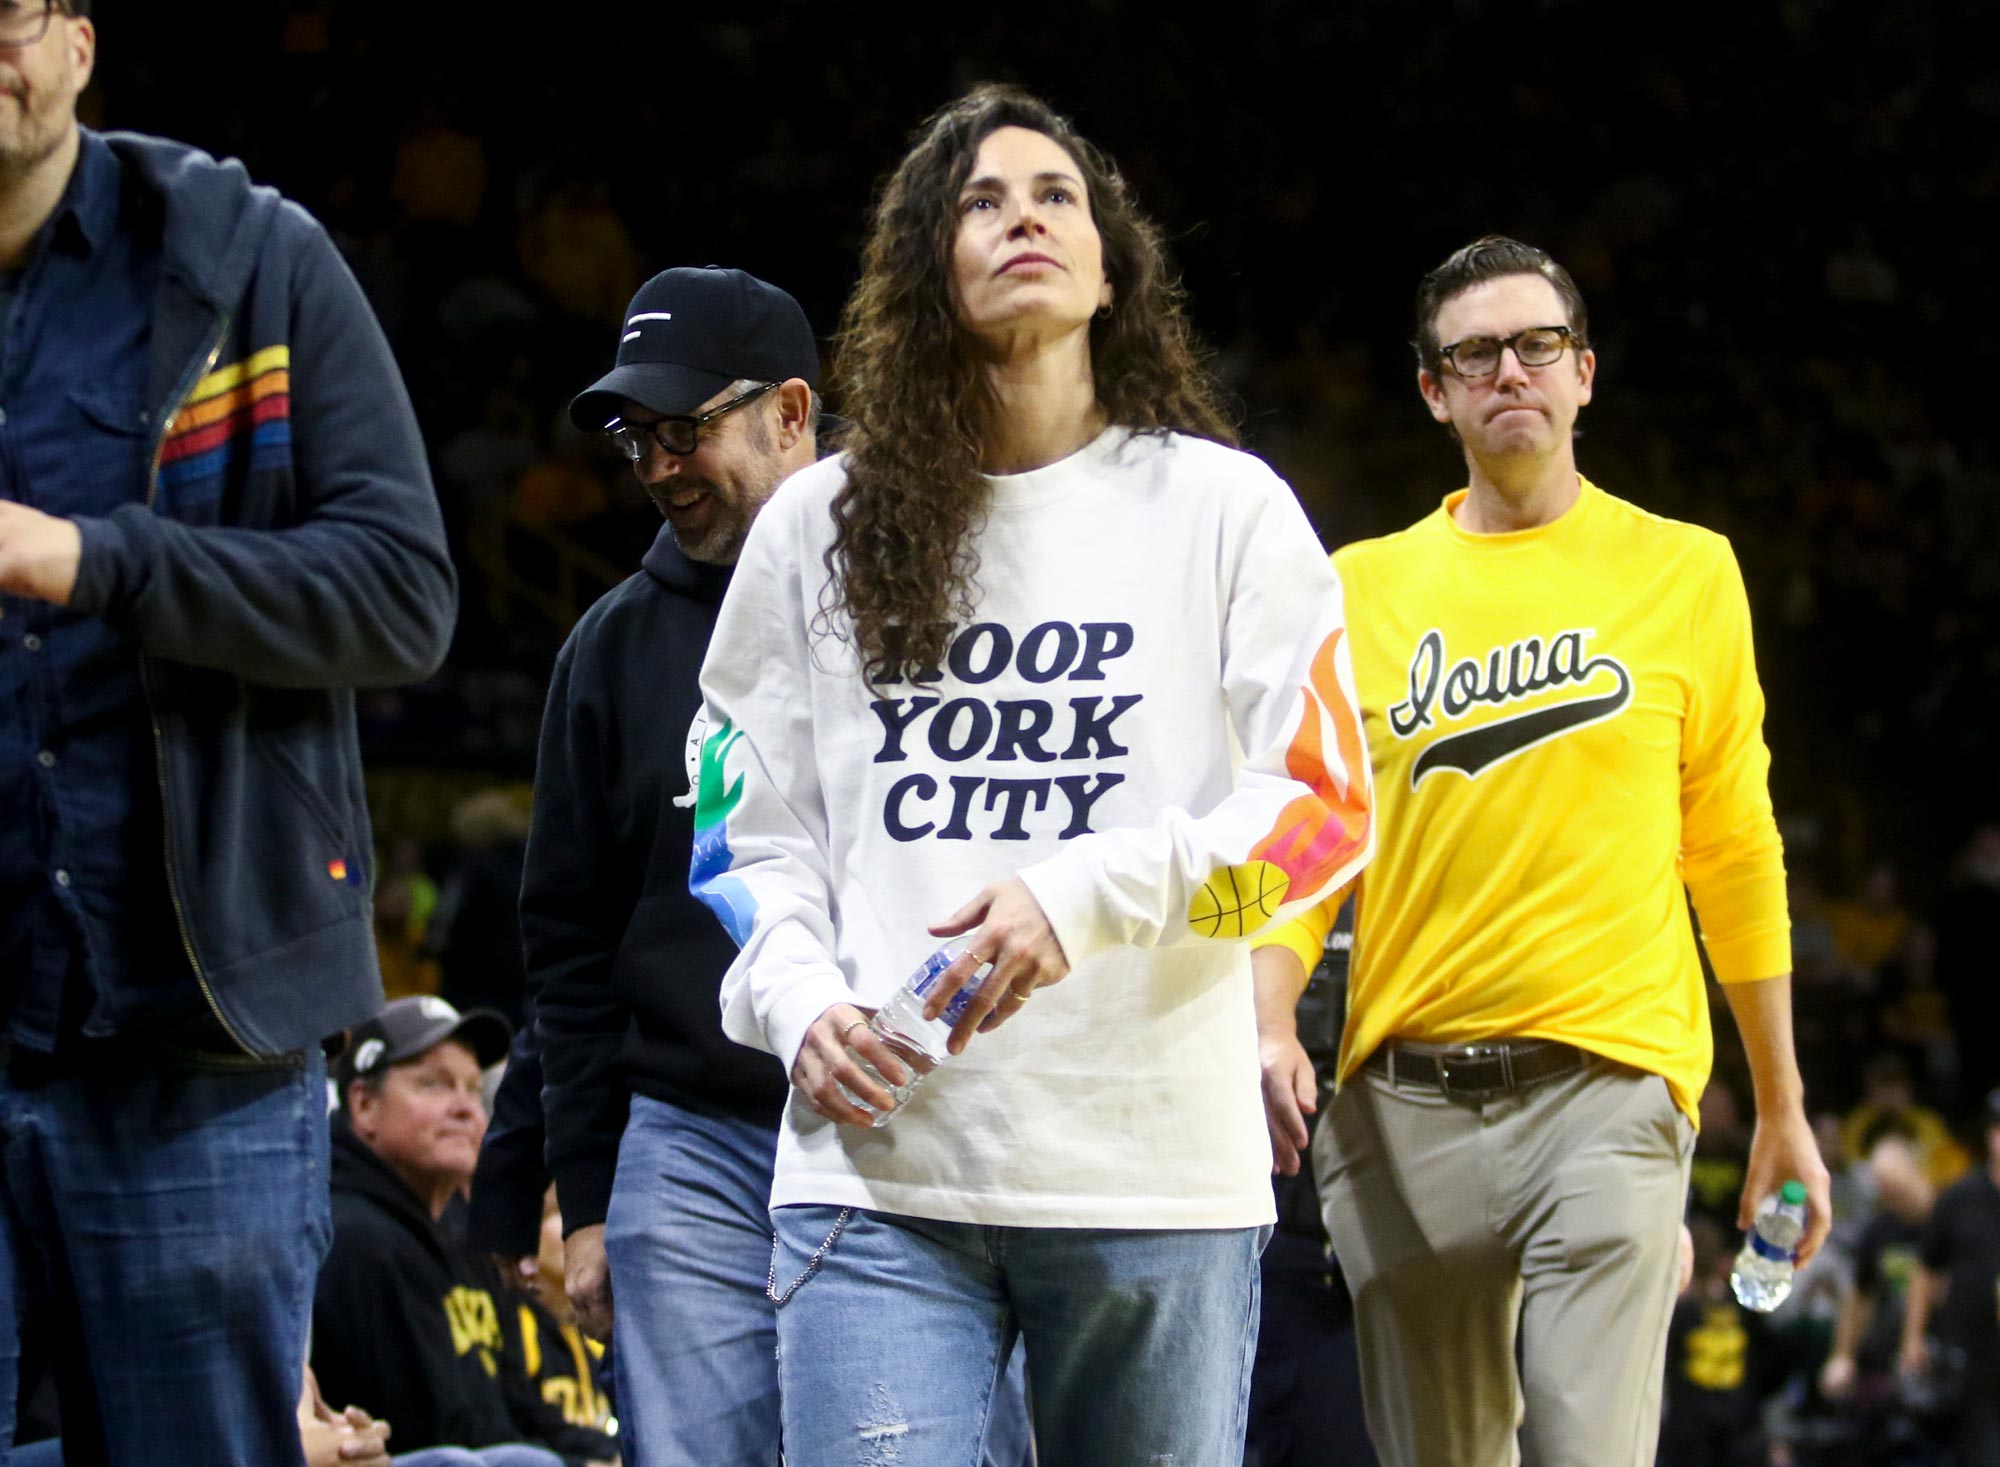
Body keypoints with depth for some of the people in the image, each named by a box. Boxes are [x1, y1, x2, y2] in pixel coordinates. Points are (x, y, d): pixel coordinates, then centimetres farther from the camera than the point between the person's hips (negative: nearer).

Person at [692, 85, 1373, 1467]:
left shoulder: (1223, 507, 8)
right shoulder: (819, 527, 15)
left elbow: (1327, 806, 2)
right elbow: (757, 827, 17)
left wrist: (1082, 899, -12)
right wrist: (802, 1005, -3)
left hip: (1152, 1169, 0)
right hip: (879, 1168, 1)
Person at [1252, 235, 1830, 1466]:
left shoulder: (1685, 574, 7)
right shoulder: (1364, 590, 10)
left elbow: (1736, 856, 11)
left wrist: (1783, 1109, 14)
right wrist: (1271, 1022, -10)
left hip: (1606, 1082, -2)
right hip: (1405, 1100, 2)